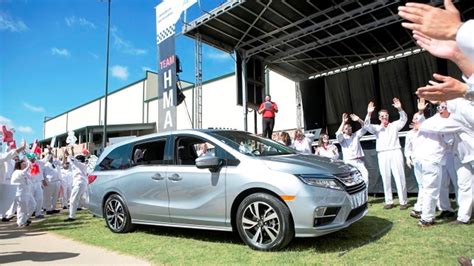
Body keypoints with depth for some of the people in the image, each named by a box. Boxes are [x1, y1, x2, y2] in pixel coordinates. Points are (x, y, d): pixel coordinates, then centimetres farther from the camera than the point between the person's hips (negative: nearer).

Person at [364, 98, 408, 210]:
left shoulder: (394, 125, 13)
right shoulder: (376, 128, 12)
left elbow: (403, 119, -2)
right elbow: (367, 126, -6)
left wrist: (400, 109, -20)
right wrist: (369, 114, -21)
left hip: (395, 152, -1)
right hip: (382, 155, 1)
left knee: (400, 177, -1)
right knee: (386, 179, 5)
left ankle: (403, 201, 6)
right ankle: (389, 201, 13)